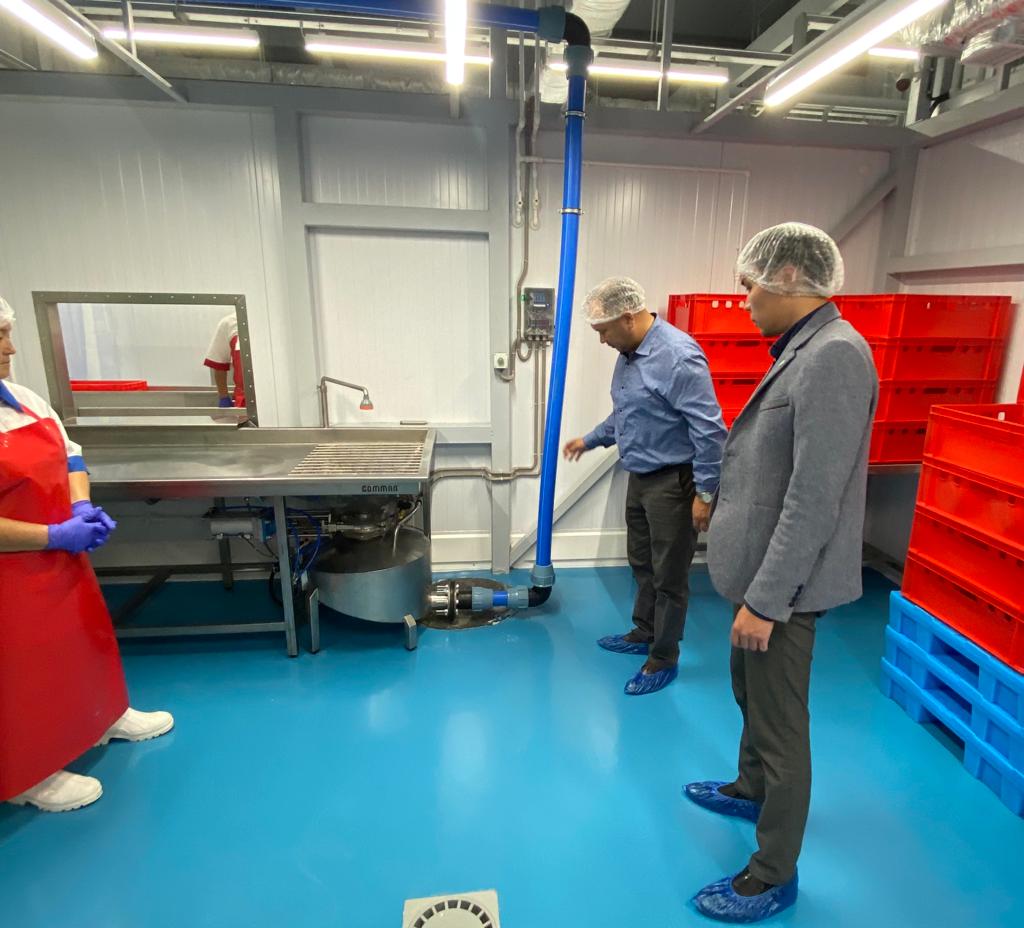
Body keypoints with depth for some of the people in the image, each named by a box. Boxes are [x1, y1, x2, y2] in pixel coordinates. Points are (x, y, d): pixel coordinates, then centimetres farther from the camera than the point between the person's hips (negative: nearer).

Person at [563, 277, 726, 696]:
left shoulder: (678, 356, -24)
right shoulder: (629, 353, 6)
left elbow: (709, 429, -24)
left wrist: (704, 492, -22)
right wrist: (590, 440, 29)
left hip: (672, 481, -9)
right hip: (640, 477, 9)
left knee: (669, 573, 5)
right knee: (642, 563, 21)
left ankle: (664, 659, 22)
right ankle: (644, 633, 41)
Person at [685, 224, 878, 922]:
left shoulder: (834, 355, -22)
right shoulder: (803, 348, 8)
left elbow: (813, 498, -26)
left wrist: (765, 601, -21)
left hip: (785, 584, -9)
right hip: (763, 572, 9)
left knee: (781, 724, 8)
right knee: (752, 695, 27)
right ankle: (752, 788, 52)